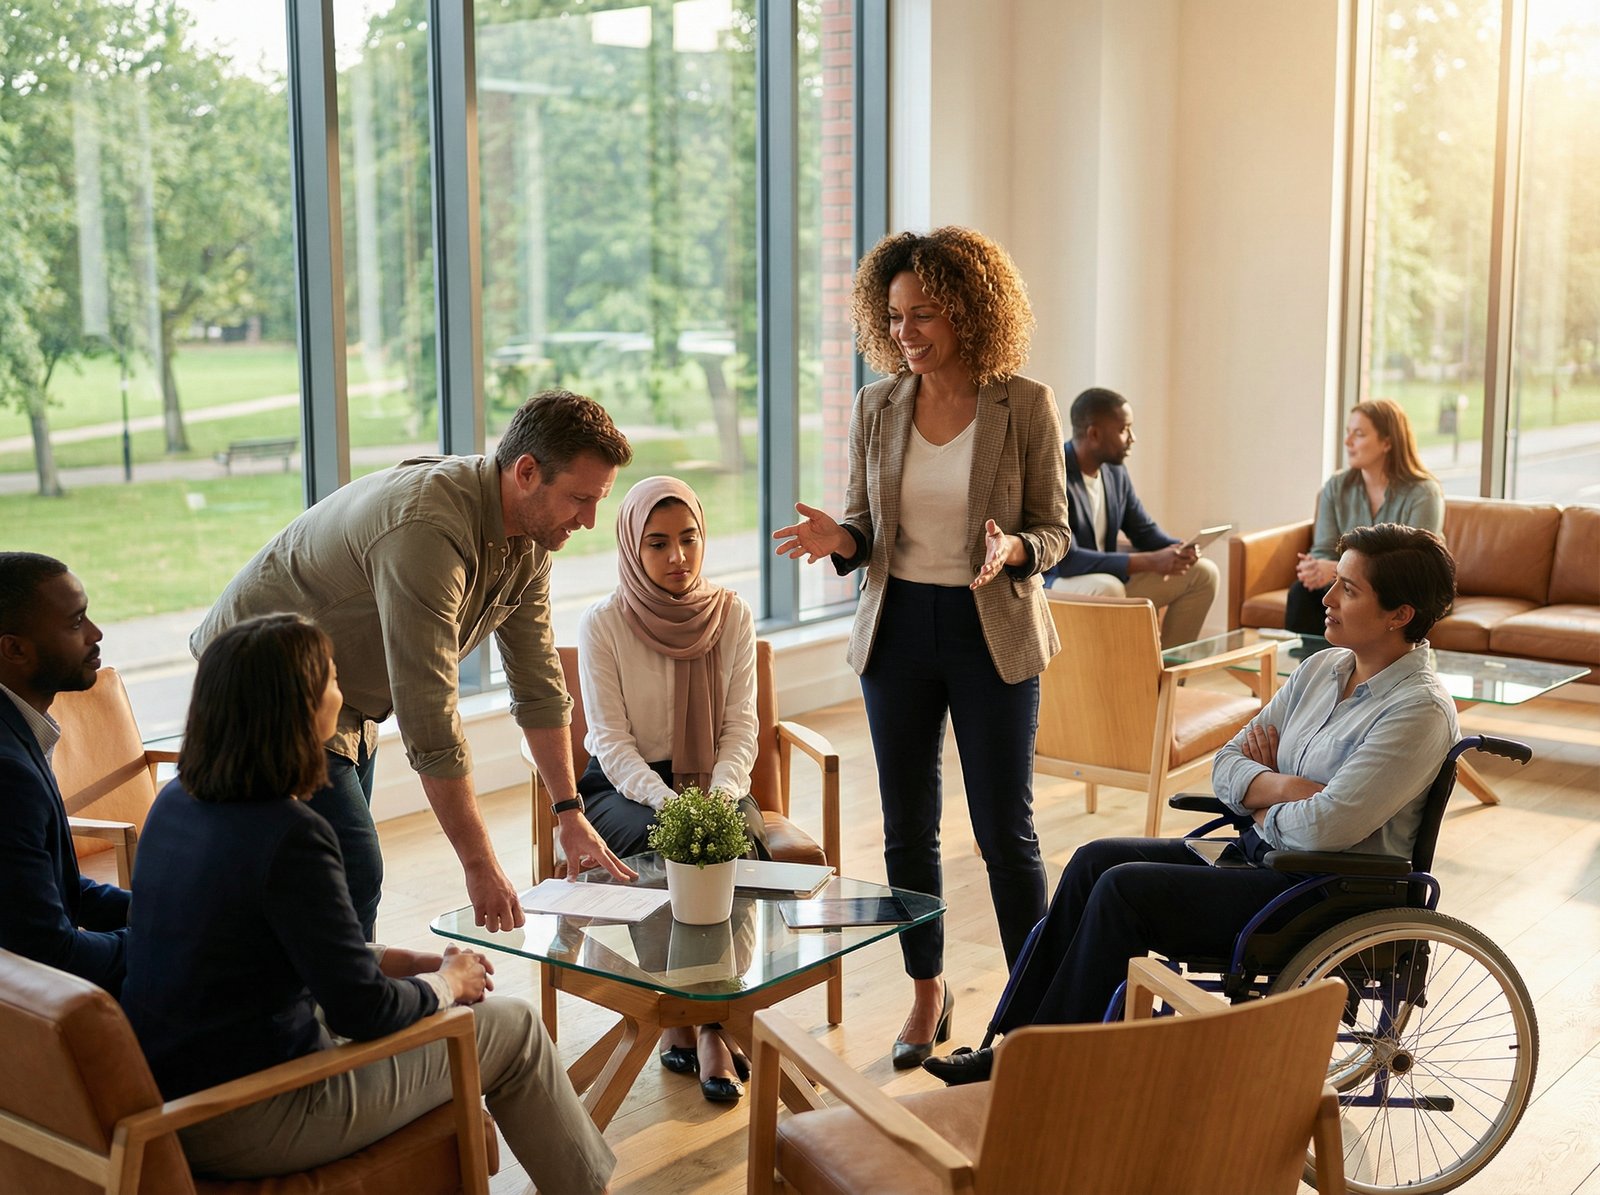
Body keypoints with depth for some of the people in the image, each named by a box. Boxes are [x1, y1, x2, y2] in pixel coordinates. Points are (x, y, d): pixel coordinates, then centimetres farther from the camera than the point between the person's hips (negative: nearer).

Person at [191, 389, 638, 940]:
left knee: (350, 873, 11)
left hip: (345, 702, 9)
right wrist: (480, 865, -30)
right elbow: (429, 719, -35)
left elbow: (538, 683, 3)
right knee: (353, 874, -16)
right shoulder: (426, 532, -35)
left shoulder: (530, 537, -6)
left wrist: (570, 812, 2)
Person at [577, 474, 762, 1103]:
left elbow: (741, 727, -3)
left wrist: (716, 799, -21)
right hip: (622, 787, -2)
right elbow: (611, 742, -11)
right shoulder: (602, 624, -8)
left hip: (712, 780, 2)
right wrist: (669, 804, -26)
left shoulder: (732, 615, 0)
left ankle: (692, 1022, -18)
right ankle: (701, 1025, -19)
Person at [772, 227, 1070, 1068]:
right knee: (907, 827, 11)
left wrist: (1013, 549, -24)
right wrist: (838, 540, -13)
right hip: (898, 628, 4)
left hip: (992, 632, -3)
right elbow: (865, 526, 9)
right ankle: (927, 994, 29)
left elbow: (1053, 532, -2)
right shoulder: (877, 406, 2)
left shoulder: (1026, 406, -7)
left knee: (1004, 830, 1)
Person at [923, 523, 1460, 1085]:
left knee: (1125, 889, -19)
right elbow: (1226, 765, 8)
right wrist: (1282, 786, -12)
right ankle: (1012, 1039, -2)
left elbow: (1323, 827, -26)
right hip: (1260, 851, 9)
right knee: (1095, 859, -4)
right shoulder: (1323, 668, 9)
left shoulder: (1420, 710, -18)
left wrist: (1262, 809, -6)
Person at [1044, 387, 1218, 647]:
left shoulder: (1115, 472, 3)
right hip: (1054, 586, -9)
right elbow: (1065, 560, -30)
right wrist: (1150, 561, -31)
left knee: (1203, 572, 2)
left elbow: (1145, 532, 13)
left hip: (1107, 579, 9)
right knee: (1107, 588, -40)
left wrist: (1180, 550, -12)